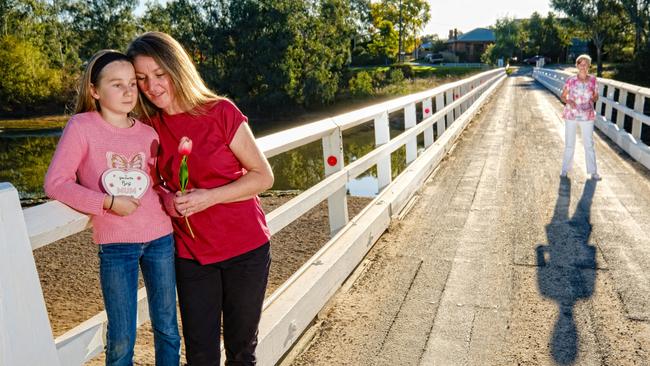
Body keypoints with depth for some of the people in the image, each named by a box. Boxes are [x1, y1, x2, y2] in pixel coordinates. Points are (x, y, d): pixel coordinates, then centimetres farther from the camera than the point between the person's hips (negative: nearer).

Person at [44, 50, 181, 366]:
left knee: (167, 330, 13)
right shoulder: (82, 126, -6)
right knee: (121, 340, 7)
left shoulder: (147, 133, 5)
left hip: (161, 239, 3)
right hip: (116, 245, -3)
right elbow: (55, 183, -9)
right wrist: (108, 202, -17)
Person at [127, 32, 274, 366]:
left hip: (245, 249, -2)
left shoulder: (221, 112, -10)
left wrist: (209, 197, -21)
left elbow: (263, 176, -9)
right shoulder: (150, 127, 1)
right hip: (191, 255, 3)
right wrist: (165, 198, -5)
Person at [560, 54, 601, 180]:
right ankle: (565, 169, 22)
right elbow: (563, 96, 1)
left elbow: (596, 96, 8)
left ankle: (593, 171, 16)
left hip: (587, 116, 1)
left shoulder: (592, 80, -2)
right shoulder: (571, 80, -7)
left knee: (589, 144, 6)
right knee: (569, 144, 9)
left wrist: (591, 100, -14)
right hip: (571, 115, -1)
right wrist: (568, 101, -19)